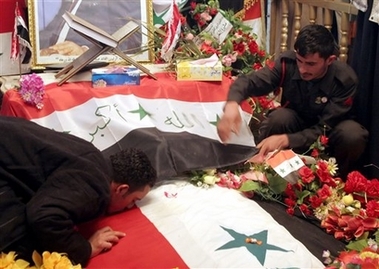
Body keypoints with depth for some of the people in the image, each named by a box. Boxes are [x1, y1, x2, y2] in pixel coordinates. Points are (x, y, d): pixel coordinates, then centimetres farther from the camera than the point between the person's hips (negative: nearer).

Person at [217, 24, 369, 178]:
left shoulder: (345, 80, -28)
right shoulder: (288, 62, -24)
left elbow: (325, 129, -29)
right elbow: (248, 81, -24)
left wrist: (286, 139, -46)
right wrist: (232, 104, -49)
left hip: (326, 132, 0)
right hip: (296, 122, 1)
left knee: (353, 135, -33)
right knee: (279, 117, -34)